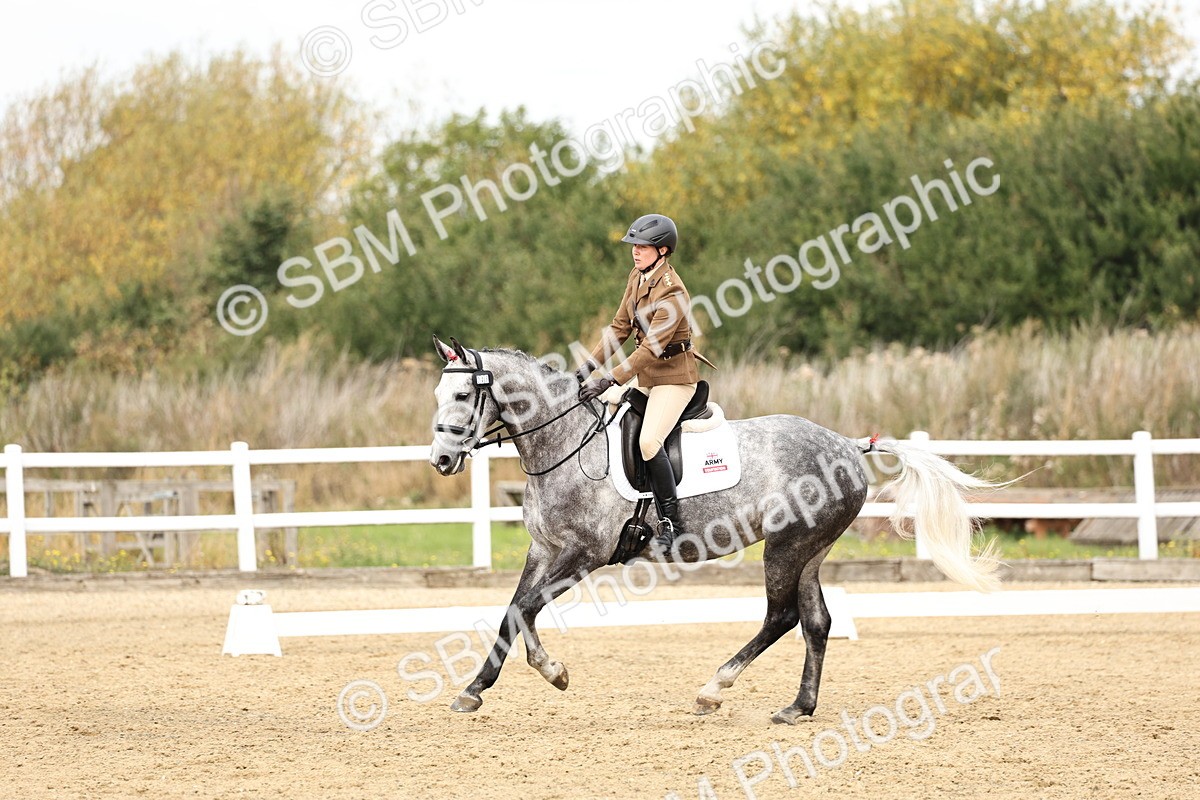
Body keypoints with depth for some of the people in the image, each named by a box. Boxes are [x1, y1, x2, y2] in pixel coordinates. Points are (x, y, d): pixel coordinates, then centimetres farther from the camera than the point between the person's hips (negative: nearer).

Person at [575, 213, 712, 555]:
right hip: (646, 376, 10)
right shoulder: (637, 277, 4)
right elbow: (620, 328, 11)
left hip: (674, 376, -10)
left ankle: (671, 523, -19)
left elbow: (652, 347, -26)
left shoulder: (673, 293, -22)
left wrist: (610, 380, -29)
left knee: (649, 441, -26)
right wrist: (590, 365, 2)